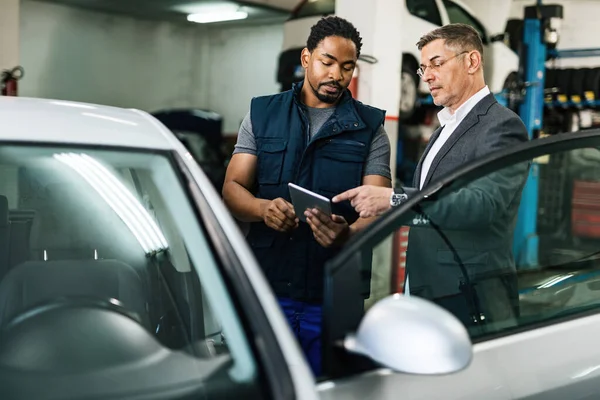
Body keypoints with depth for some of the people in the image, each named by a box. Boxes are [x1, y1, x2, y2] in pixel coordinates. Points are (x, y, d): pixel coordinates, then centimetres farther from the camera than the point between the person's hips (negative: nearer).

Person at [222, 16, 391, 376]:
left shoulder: (370, 128, 4)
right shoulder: (262, 115, 8)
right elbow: (233, 188, 3)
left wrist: (349, 234, -29)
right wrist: (263, 208, -20)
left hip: (334, 296, -1)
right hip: (265, 288, 1)